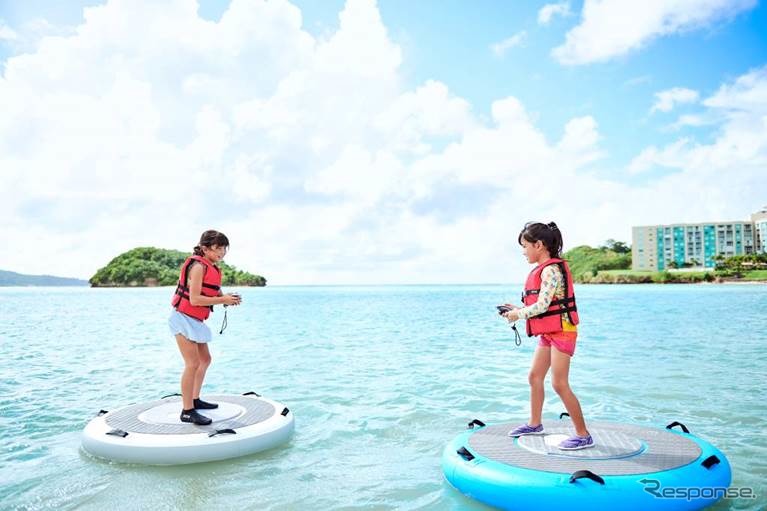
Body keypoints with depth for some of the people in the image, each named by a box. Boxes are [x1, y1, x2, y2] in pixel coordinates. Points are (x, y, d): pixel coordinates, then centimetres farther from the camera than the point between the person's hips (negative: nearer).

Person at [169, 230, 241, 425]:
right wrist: (223, 300, -22)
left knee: (205, 360, 17)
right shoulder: (198, 266, -17)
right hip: (184, 318, -10)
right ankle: (187, 411, -8)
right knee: (193, 363, -13)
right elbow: (194, 299, -24)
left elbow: (213, 295, 14)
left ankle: (195, 400, 31)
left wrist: (228, 298, -5)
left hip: (196, 321, 10)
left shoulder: (212, 269, 11)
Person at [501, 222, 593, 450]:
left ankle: (583, 435, 2)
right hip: (549, 333, 10)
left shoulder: (550, 270, -18)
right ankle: (534, 424, 29)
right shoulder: (545, 269, 12)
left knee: (559, 384, -8)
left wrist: (518, 315, -10)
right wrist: (518, 309, 6)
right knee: (534, 376, 15)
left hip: (561, 331, -10)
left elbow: (542, 305, -23)